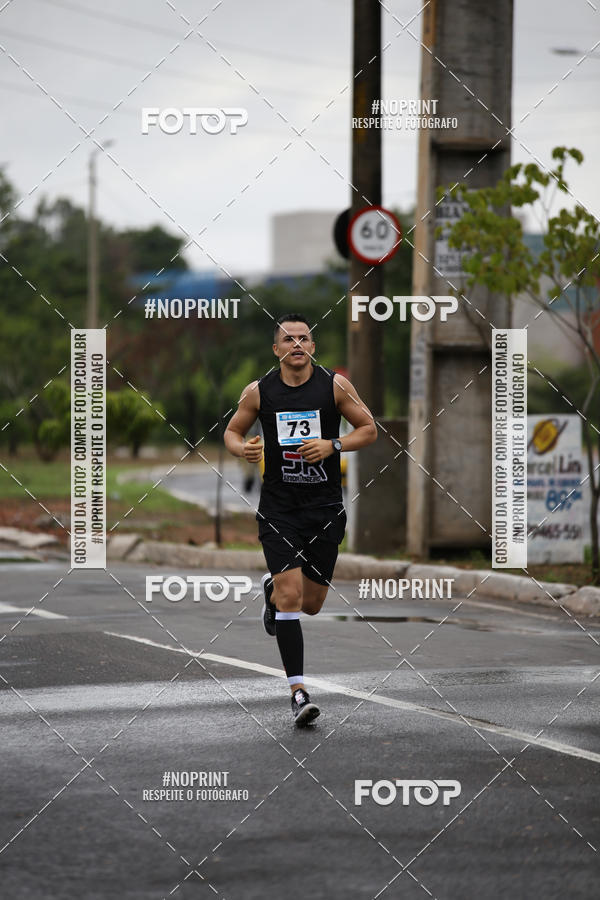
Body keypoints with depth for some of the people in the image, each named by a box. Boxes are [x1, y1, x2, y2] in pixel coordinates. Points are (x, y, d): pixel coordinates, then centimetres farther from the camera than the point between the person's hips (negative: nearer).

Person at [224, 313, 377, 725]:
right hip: (279, 506, -1)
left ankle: (272, 590, 45)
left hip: (325, 506, 1)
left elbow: (369, 429, 3)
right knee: (290, 596, -14)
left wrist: (333, 445, -15)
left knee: (310, 604, 9)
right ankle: (299, 691, -10)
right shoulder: (258, 392, -1)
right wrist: (243, 448, -11)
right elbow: (232, 431, 13)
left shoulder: (336, 385, -3)